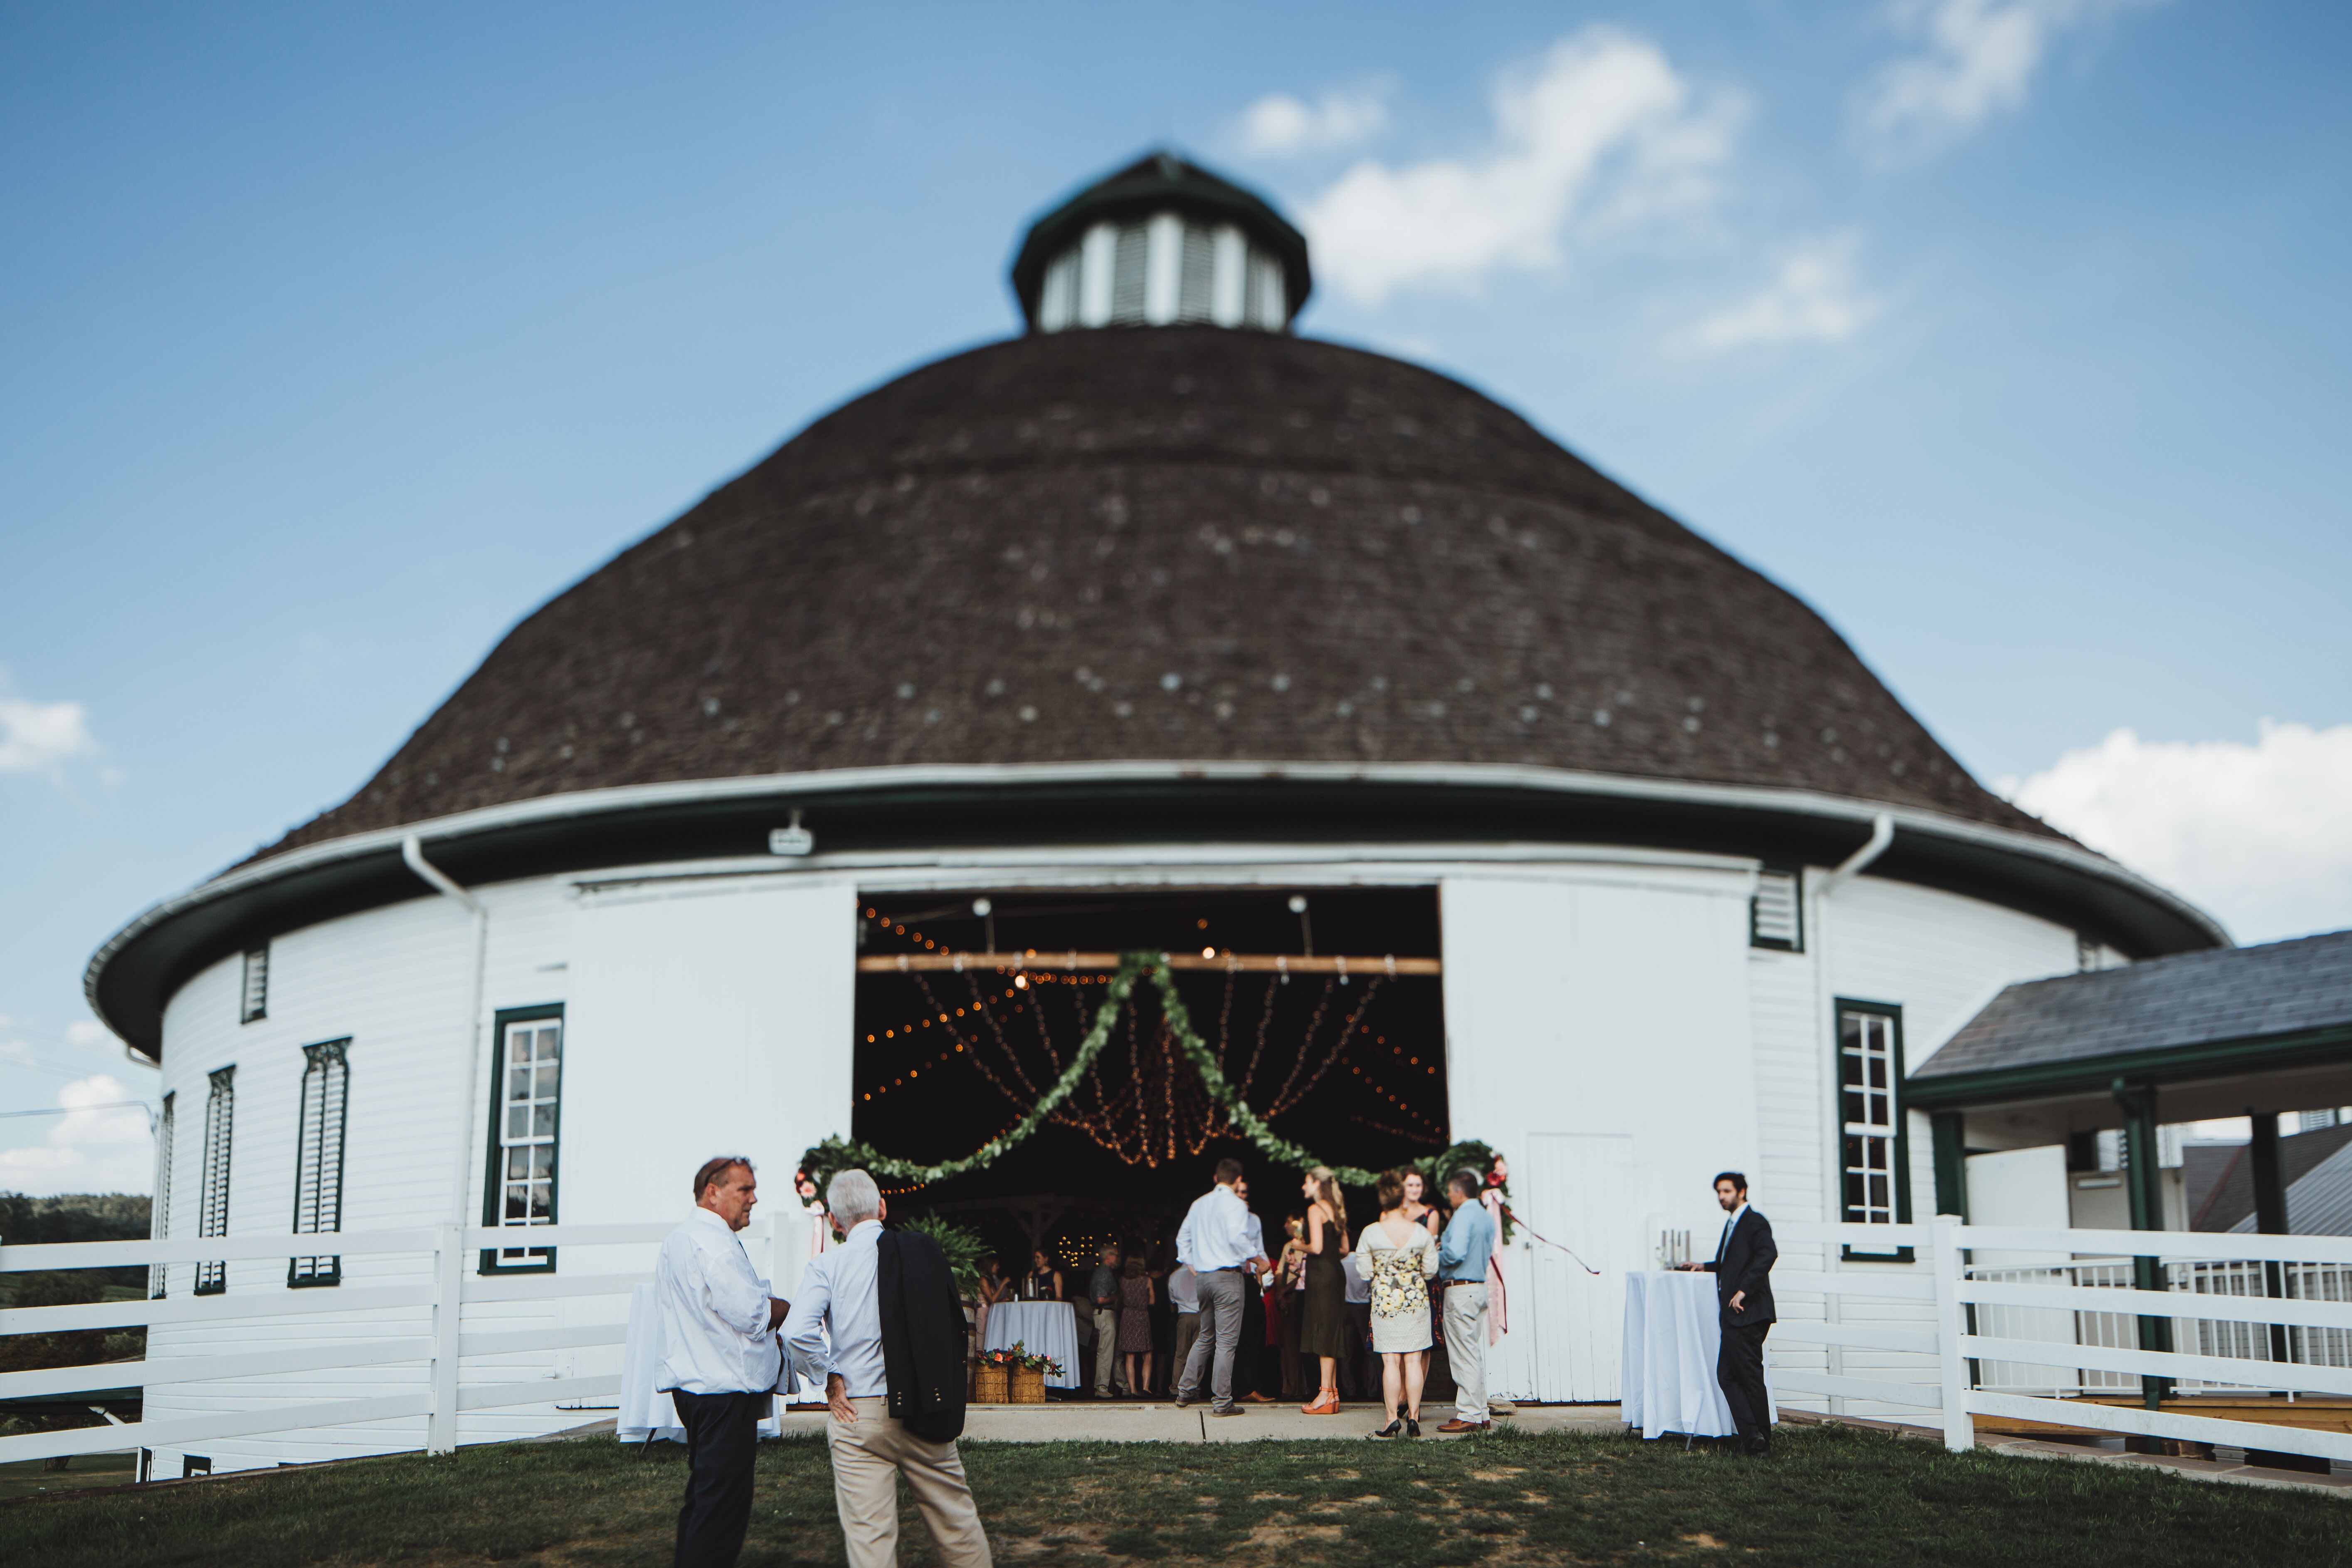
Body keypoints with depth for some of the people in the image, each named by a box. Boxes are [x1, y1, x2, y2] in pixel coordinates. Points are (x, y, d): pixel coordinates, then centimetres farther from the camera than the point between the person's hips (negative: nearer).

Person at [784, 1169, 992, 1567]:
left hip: (857, 1415, -2)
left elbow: (798, 1332, -19)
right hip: (927, 1412, 2)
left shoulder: (826, 1266, -5)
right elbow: (954, 1325, 7)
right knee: (957, 1523, 15)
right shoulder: (926, 1251, 2)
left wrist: (831, 1380, -6)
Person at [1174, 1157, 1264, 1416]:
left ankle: (1185, 1391, 22)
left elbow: (1183, 1238, 18)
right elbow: (1237, 1238, -22)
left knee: (1206, 1337, 20)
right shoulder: (1236, 1204, -8)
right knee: (1226, 1341, -4)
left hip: (1203, 1277, 7)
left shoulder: (1199, 1204, 13)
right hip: (1228, 1276, -7)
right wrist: (1256, 1260, -9)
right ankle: (1221, 1402, -4)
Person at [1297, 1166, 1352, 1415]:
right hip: (1337, 1272, 9)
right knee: (1331, 1331, 11)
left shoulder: (1315, 1209, -11)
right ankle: (1333, 1393, 13)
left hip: (1321, 1273, -9)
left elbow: (1317, 1247, -18)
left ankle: (1326, 1394, -6)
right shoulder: (1336, 1210, 15)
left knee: (1323, 1332, -7)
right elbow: (1344, 1249, 18)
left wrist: (1301, 1246, 0)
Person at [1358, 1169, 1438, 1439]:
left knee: (1391, 1362, 2)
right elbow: (1431, 1270, 0)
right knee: (1413, 1360, 4)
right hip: (1417, 1300, 1)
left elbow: (1365, 1273, -3)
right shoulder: (1422, 1233, -6)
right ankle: (1413, 1417, 4)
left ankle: (1392, 1418, 1)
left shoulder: (1370, 1233, -8)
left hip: (1385, 1302, -1)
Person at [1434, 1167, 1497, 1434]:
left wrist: (1435, 1257, -6)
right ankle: (1480, 1414, 15)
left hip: (1461, 1290, -9)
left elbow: (1455, 1253, -26)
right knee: (1477, 1354, 12)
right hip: (1480, 1287, 9)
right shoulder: (1487, 1216, 14)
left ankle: (1467, 1416, -4)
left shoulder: (1463, 1216, -15)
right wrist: (1444, 1246, 15)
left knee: (1464, 1356, -6)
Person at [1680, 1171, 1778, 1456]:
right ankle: (1751, 1435, 8)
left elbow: (1768, 1254, -24)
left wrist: (1743, 1290, -26)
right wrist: (1705, 1267, 22)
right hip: (1733, 1315, 10)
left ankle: (1761, 1440, 4)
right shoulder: (1732, 1224, 21)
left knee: (1750, 1377, -4)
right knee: (1726, 1375, 6)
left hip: (1747, 1313, -10)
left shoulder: (1755, 1221, -8)